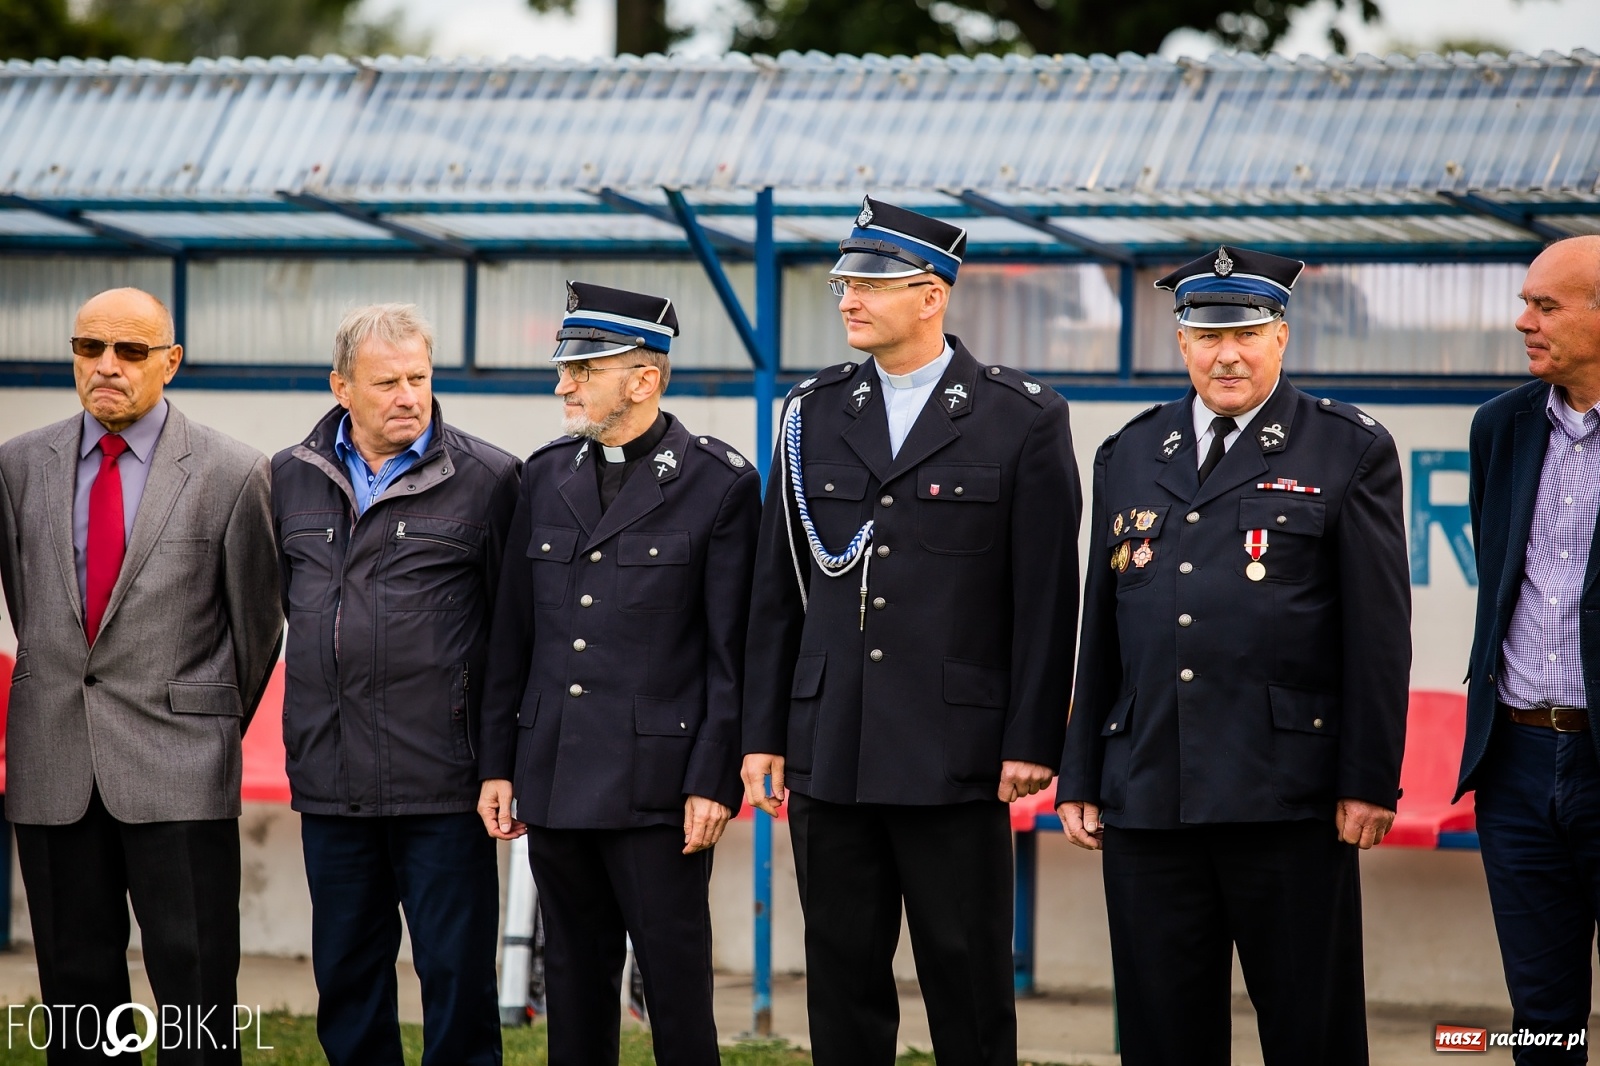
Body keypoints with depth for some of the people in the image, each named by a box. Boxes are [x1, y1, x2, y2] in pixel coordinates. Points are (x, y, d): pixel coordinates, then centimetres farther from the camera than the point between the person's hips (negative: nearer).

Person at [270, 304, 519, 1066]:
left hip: (442, 779, -4)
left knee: (456, 972, -1)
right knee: (346, 974, 11)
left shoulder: (486, 479, -3)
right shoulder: (292, 478, 9)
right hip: (330, 777, 4)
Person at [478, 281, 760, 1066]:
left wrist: (713, 781, -11)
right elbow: (512, 633, 14)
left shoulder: (719, 484, -4)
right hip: (555, 782, 5)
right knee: (575, 982, 11)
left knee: (676, 985, -3)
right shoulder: (547, 476, 11)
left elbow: (733, 650, -6)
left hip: (658, 786, -5)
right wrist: (499, 764, 10)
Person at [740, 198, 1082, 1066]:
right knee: (842, 980, 7)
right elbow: (777, 591, 12)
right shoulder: (813, 414, 11)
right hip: (830, 756, 4)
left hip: (955, 758, -4)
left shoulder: (1023, 419, 0)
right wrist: (763, 734, 7)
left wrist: (1031, 743, -9)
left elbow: (1047, 597, -3)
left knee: (969, 992, 0)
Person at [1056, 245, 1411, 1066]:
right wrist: (1079, 777, 12)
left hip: (1287, 803, -4)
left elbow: (1380, 630, -2)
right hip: (1146, 803, 4)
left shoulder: (1351, 452, 2)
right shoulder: (1129, 457, 15)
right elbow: (1100, 630, 16)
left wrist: (1369, 781, -8)